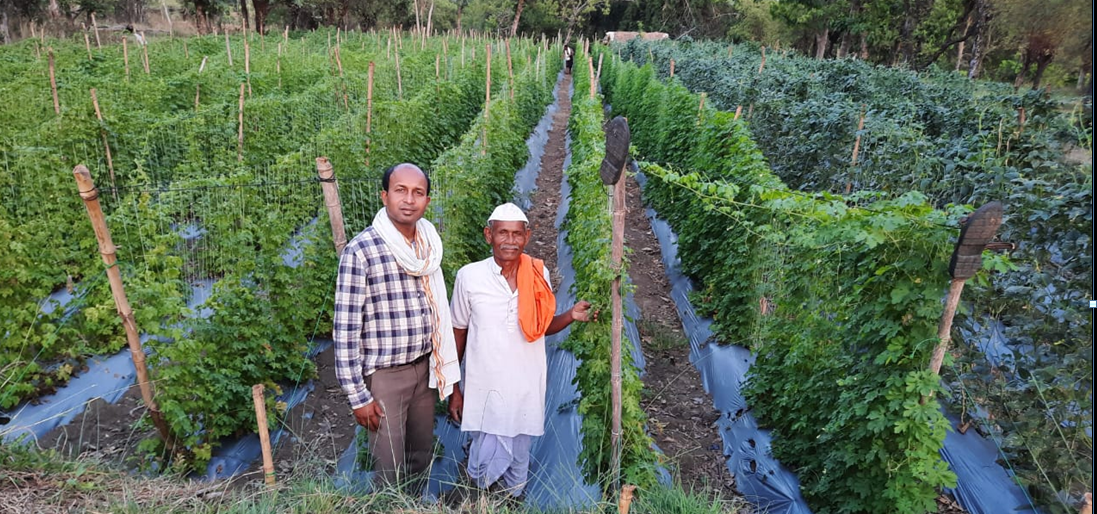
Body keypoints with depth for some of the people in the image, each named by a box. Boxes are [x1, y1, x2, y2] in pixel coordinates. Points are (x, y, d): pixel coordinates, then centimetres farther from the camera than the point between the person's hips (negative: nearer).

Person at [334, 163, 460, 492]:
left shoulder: (428, 246, 3)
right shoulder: (361, 251, -17)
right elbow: (345, 329, -15)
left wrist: (443, 366, 14)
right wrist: (358, 396, -14)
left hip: (424, 368, 6)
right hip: (385, 375, -6)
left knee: (421, 457, 20)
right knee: (391, 472, 7)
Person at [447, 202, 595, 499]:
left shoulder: (539, 274, -4)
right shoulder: (469, 277, -10)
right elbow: (458, 333, 0)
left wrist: (571, 316, -12)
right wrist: (453, 388, 3)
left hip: (528, 388, 2)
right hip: (486, 389, -2)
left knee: (518, 462, 16)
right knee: (489, 464, 1)